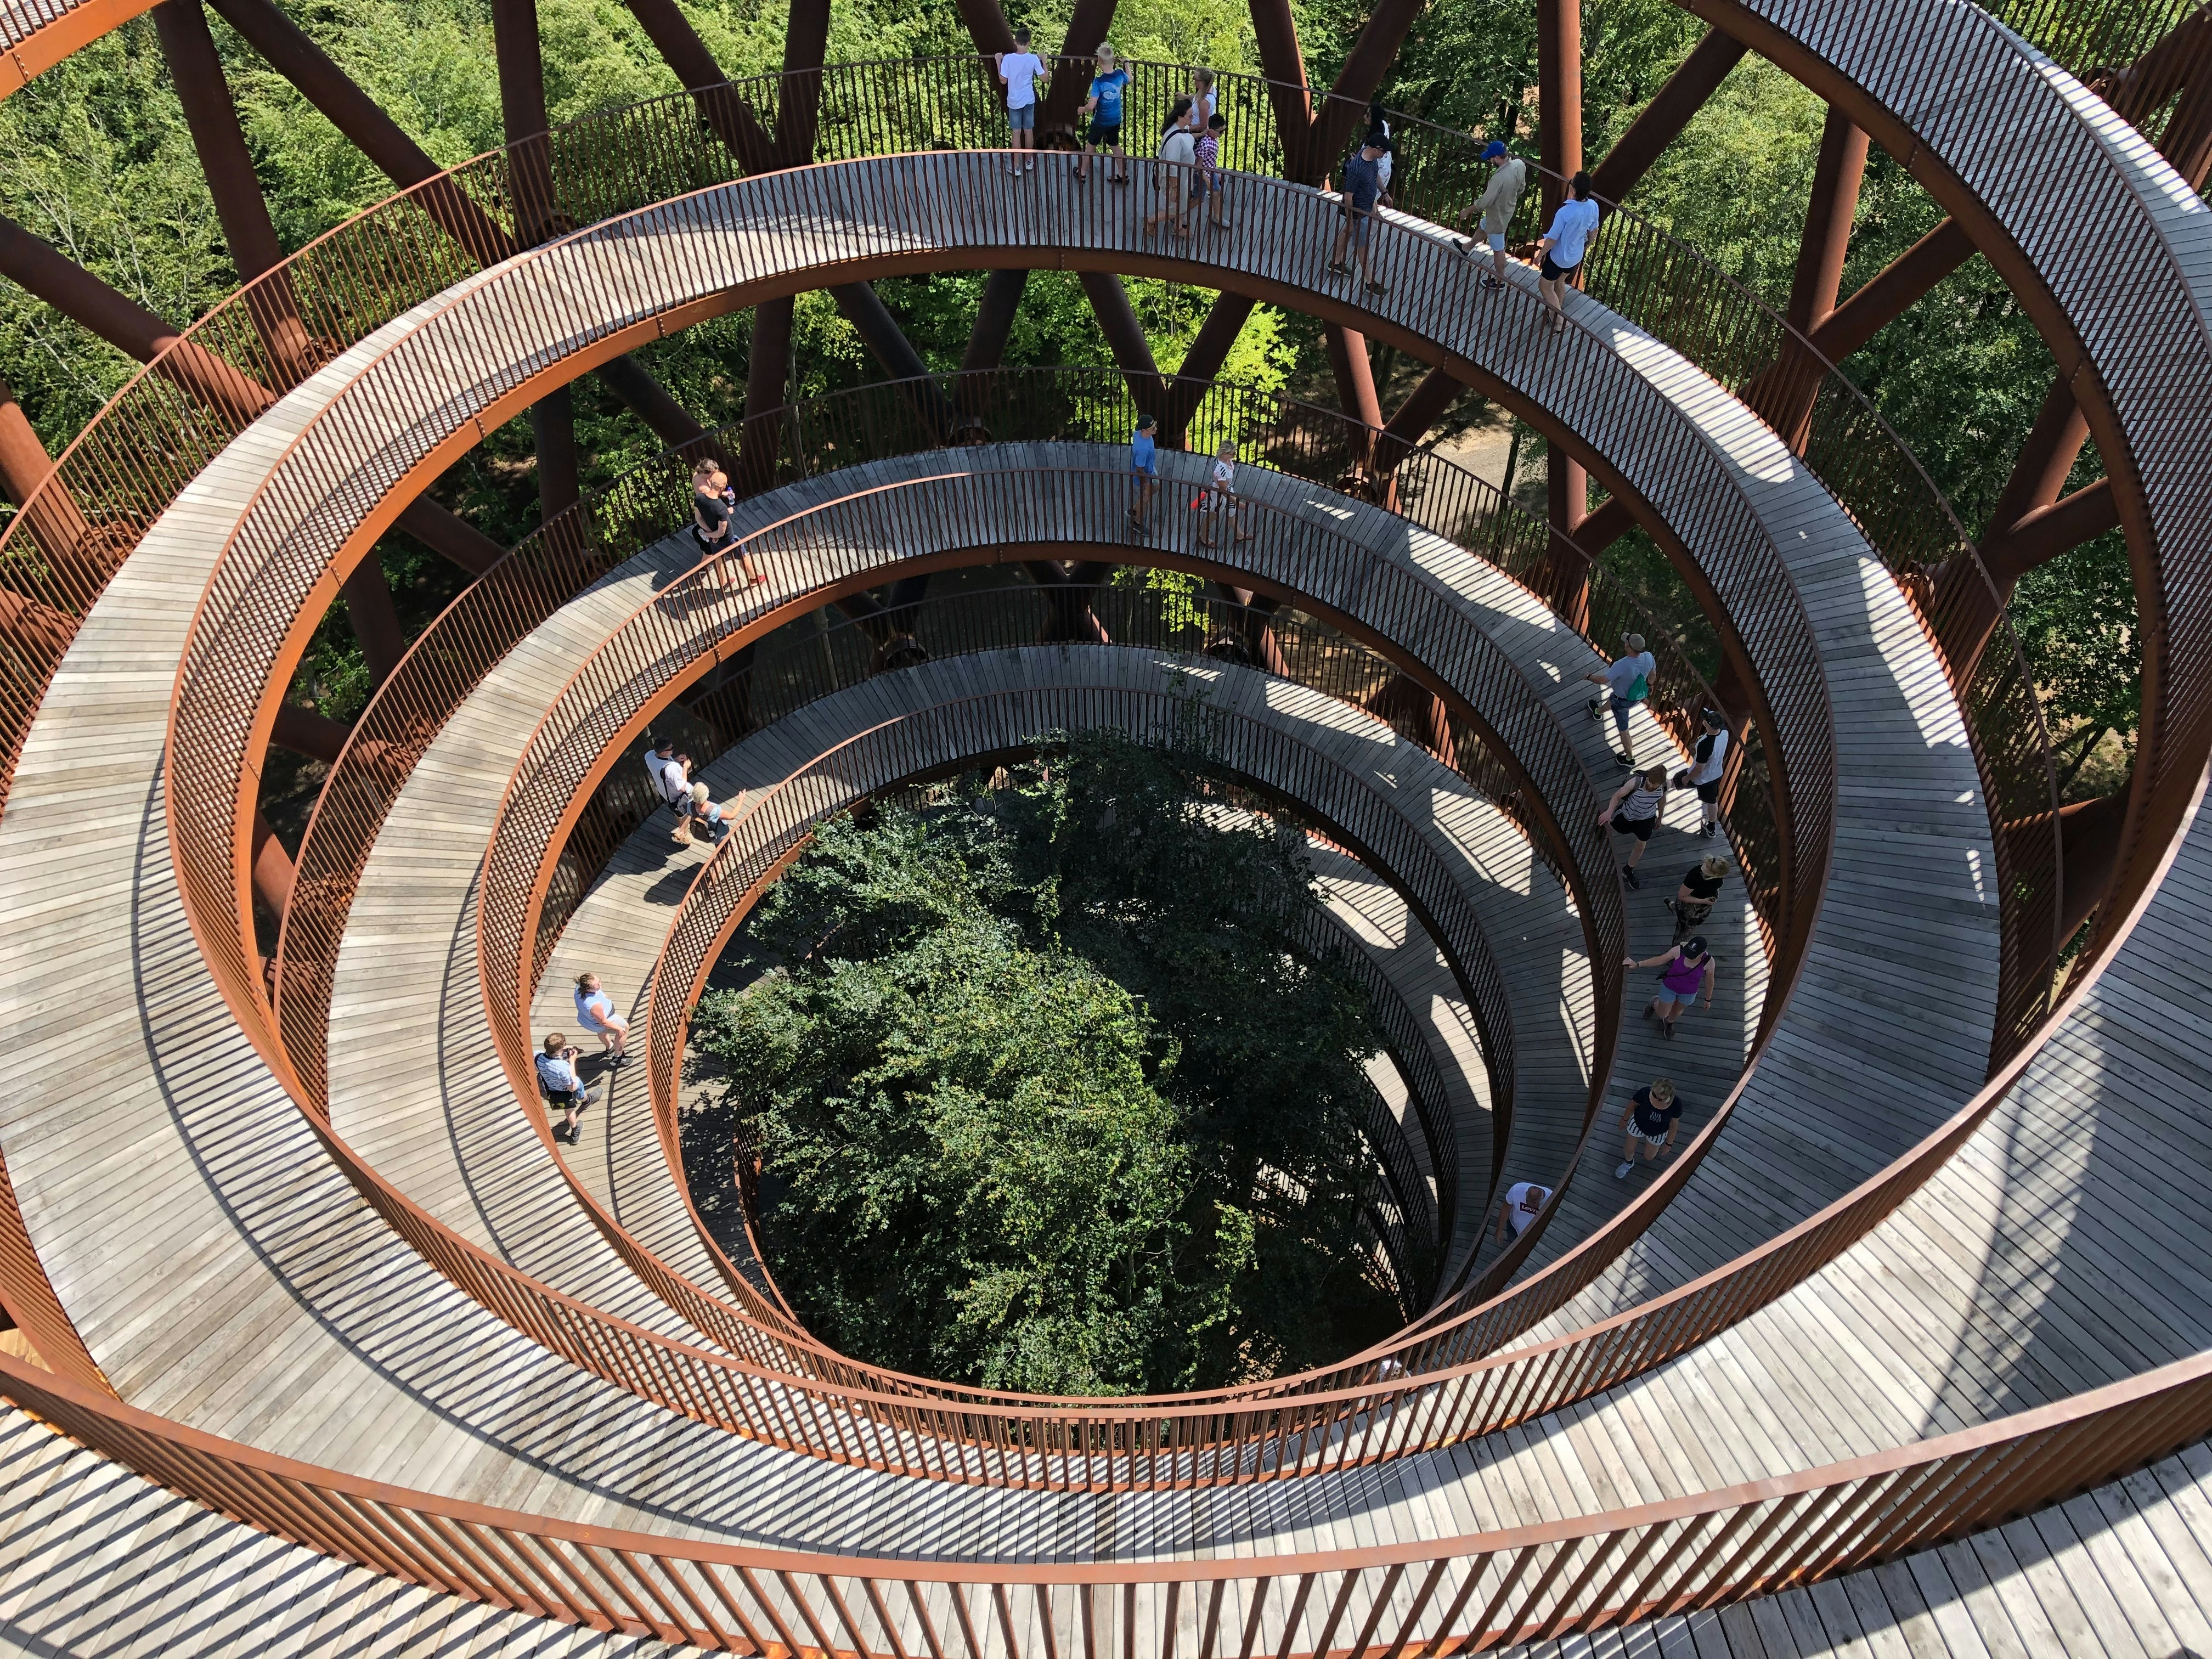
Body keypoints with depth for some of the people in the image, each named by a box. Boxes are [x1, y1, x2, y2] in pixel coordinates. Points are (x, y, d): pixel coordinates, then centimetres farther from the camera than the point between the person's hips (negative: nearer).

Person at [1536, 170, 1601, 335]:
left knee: (1545, 286, 15)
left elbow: (1552, 240, -26)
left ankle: (1560, 323, 14)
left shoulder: (1565, 212, -36)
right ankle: (1557, 312, 51)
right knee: (1560, 282, 31)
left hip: (1559, 257, -7)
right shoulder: (1593, 206, -15)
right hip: (1576, 256, 7)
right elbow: (1594, 229, 3)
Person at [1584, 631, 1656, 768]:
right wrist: (1650, 684, 20)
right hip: (1638, 696, 7)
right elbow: (1653, 673, -3)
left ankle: (1629, 758, 31)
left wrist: (1588, 677, -11)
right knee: (1613, 698, 37)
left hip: (1622, 701, -7)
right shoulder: (1648, 657, -24)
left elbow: (1603, 680, -32)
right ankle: (1598, 712, 69)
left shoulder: (1621, 666, -43)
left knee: (1623, 728, 15)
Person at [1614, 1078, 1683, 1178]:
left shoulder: (1676, 1105, -34)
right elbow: (1633, 1105, -13)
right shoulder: (1644, 1093, -36)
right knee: (1629, 1149, 21)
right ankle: (1629, 1163, 55)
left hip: (1658, 1133, 0)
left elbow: (1674, 1124, -15)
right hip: (1638, 1124, 0)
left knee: (1649, 1157, 21)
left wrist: (1669, 1143, -2)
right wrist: (1624, 1119, 3)